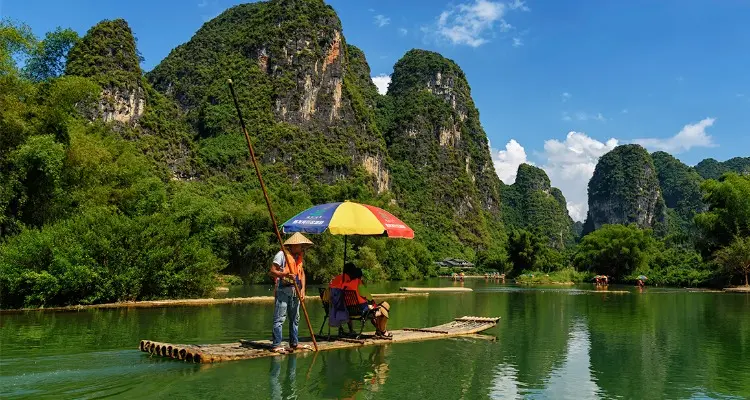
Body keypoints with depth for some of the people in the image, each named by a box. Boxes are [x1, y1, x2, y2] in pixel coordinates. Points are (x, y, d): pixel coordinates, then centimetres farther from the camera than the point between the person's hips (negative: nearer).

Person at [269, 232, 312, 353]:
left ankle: (294, 343, 24)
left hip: (295, 291, 8)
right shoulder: (282, 254, -9)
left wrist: (302, 289, 3)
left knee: (295, 318, 14)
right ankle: (276, 345, -3)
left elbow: (302, 273, 14)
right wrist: (286, 275, -26)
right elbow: (272, 271, -12)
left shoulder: (300, 257, 13)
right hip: (283, 289, -8)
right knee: (279, 318, -7)